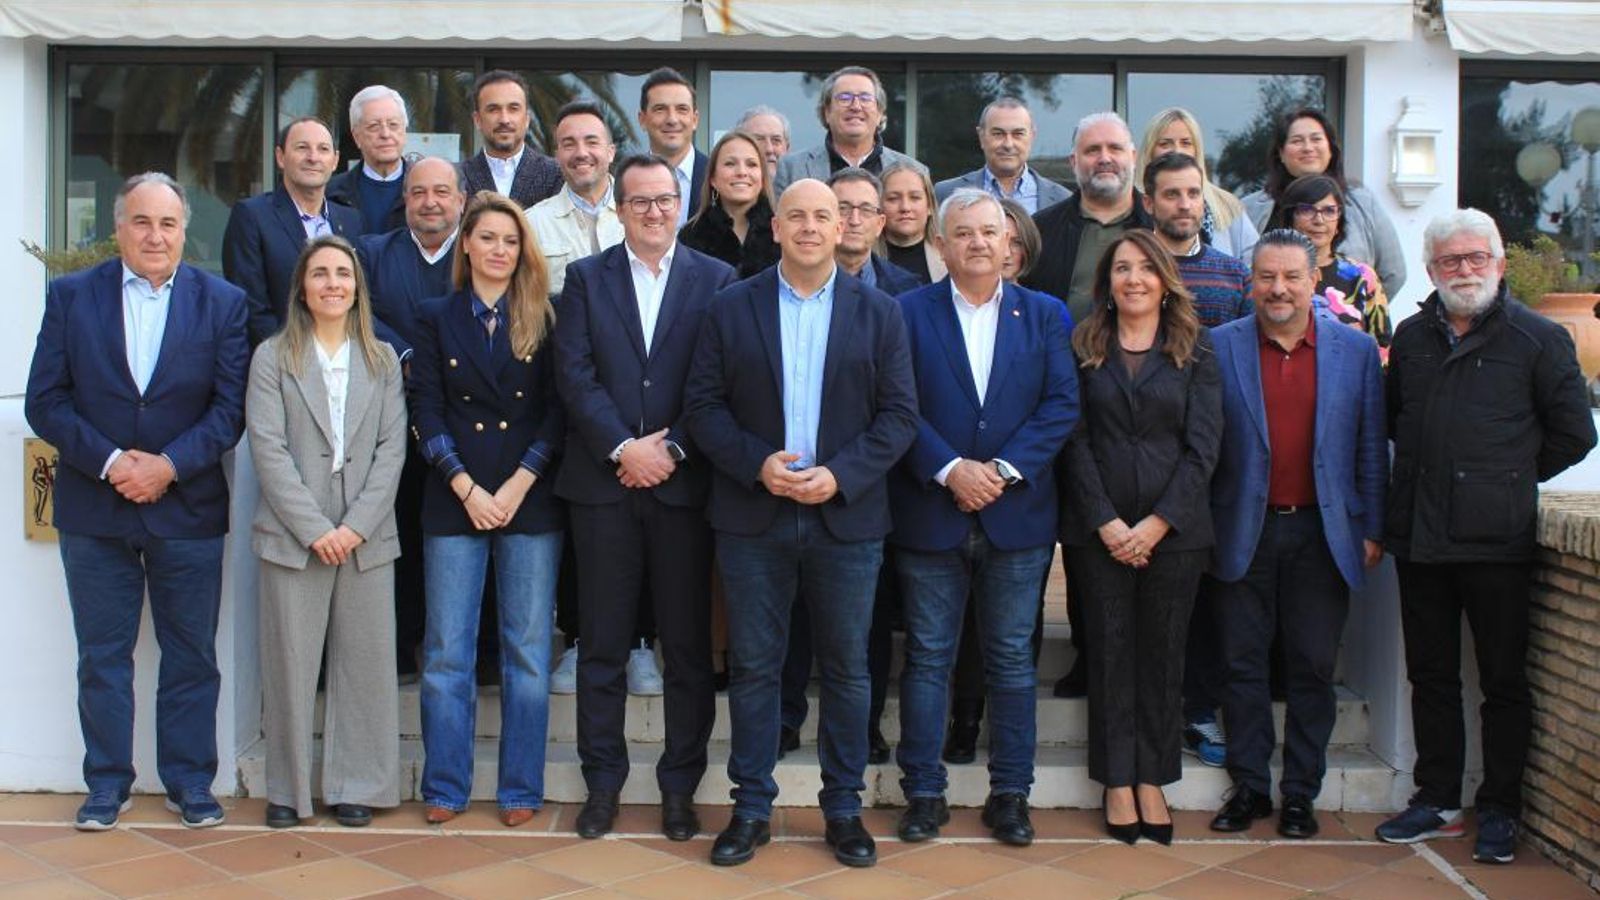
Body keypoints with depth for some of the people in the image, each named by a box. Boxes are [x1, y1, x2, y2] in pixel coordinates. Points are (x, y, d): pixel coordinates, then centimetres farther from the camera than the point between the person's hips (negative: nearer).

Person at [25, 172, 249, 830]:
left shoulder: (221, 302, 1)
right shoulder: (71, 296, 3)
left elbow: (232, 406, -4)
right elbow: (45, 401, -1)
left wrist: (168, 465, -15)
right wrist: (108, 461, -14)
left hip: (188, 508, 0)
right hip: (93, 510, 1)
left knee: (191, 655, 7)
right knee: (102, 656, 8)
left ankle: (190, 783, 18)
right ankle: (106, 785, 20)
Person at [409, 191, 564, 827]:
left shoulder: (543, 319, 6)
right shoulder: (436, 318, 8)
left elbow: (558, 410, 1)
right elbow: (426, 413, 2)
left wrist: (518, 485, -9)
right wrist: (467, 488, -8)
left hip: (531, 501, 0)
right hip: (454, 502, 1)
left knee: (527, 650, 3)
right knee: (447, 651, 2)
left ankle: (521, 788, 12)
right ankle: (444, 787, 12)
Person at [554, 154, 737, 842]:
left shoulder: (717, 280, 6)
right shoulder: (585, 279, 8)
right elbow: (574, 373, -2)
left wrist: (672, 450, -11)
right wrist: (623, 448, -12)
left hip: (683, 482, 0)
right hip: (603, 483, 1)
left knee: (688, 646, 5)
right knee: (603, 645, 7)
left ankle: (680, 786, 16)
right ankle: (602, 784, 18)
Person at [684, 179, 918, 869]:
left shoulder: (879, 313, 4)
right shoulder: (732, 308, 4)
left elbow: (899, 413, 0)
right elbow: (704, 403, 1)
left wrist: (840, 474, -13)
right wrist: (757, 464, -14)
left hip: (846, 516, 0)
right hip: (753, 517, 0)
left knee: (846, 669, 8)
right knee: (753, 667, 6)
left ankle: (843, 807, 21)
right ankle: (751, 807, 18)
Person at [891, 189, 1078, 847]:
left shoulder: (1045, 315, 7)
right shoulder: (909, 312, 3)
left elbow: (1062, 404, -1)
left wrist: (1005, 469, -12)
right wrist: (950, 469, -16)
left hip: (1017, 515, 1)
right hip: (931, 515, -1)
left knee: (1012, 660, 8)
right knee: (927, 658, 5)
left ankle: (1010, 794, 17)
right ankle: (923, 792, 15)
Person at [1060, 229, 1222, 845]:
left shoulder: (1195, 352, 5)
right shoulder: (1083, 349, 5)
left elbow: (1202, 447, -1)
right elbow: (1075, 441, -1)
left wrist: (1157, 524, -10)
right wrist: (1106, 522, -10)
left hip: (1174, 528, 0)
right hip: (1099, 531, 0)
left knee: (1162, 653, 5)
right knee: (1111, 651, 4)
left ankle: (1152, 778, 16)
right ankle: (1117, 782, 13)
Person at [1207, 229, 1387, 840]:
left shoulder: (1356, 349, 4)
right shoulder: (1218, 347, 1)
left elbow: (1371, 448, 7)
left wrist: (1372, 529, 4)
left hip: (1323, 533, 1)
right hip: (1245, 533, 0)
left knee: (1313, 669, 6)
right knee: (1243, 665, 6)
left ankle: (1300, 792, 18)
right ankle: (1249, 787, 18)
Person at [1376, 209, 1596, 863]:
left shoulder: (1538, 339, -2)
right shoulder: (1412, 337, 11)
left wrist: (1506, 479, 4)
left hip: (1496, 540, -4)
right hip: (1419, 537, 5)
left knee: (1504, 680, 3)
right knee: (1431, 675, 11)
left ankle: (1499, 811, 14)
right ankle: (1438, 801, 22)